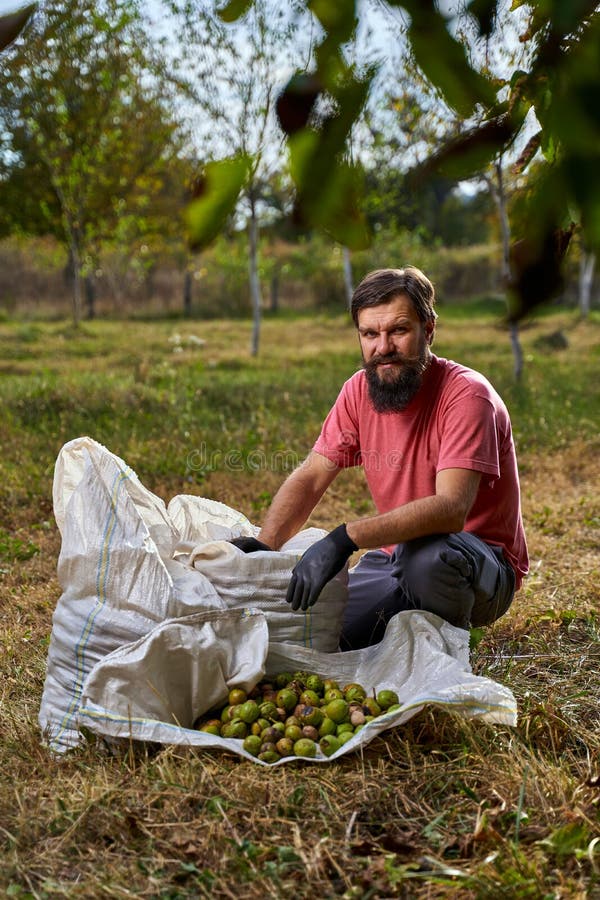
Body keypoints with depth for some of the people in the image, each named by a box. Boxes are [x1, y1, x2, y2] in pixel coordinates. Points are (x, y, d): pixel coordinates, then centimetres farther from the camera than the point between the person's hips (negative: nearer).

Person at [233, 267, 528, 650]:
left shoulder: (467, 395, -22)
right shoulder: (360, 391, -1)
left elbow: (450, 508, -34)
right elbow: (309, 479, -2)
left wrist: (345, 538, -43)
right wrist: (264, 545, -21)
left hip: (485, 569, -5)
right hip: (395, 559, 5)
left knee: (426, 551, -38)